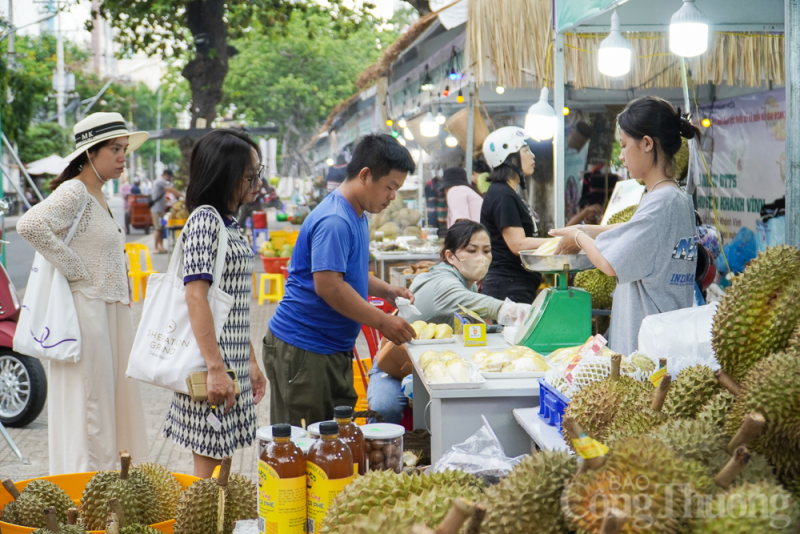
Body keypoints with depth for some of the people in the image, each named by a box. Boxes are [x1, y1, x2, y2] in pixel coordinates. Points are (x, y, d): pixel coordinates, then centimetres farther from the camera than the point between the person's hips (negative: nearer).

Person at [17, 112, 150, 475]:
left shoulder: (100, 196, 14)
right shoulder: (73, 192, -14)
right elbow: (29, 225, -30)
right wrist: (73, 269, -21)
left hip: (112, 310, 9)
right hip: (87, 311, -9)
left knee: (119, 403, 14)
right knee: (89, 404, -3)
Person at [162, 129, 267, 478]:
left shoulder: (230, 223, 15)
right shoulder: (204, 220, -13)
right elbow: (195, 296, -20)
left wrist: (251, 363, 19)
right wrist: (215, 368, -24)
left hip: (233, 365, 9)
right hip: (213, 362, -9)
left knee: (222, 462, 13)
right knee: (209, 465, -2)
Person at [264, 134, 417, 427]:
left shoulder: (357, 216, 13)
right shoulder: (334, 221, -20)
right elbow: (328, 285, -26)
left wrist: (386, 290, 8)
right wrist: (382, 321, -21)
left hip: (334, 347, 10)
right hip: (303, 350, -10)